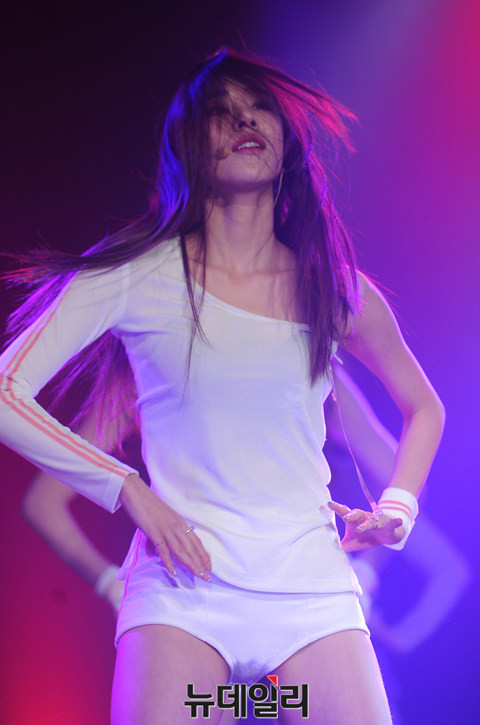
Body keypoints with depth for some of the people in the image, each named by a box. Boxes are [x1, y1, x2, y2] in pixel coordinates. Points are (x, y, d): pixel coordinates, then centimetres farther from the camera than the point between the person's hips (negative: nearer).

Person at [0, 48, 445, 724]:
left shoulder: (338, 289, 8)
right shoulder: (139, 274, -1)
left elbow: (423, 407, 26)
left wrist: (397, 508, 10)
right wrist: (130, 491, -8)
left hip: (314, 589, 3)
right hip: (181, 588, -2)